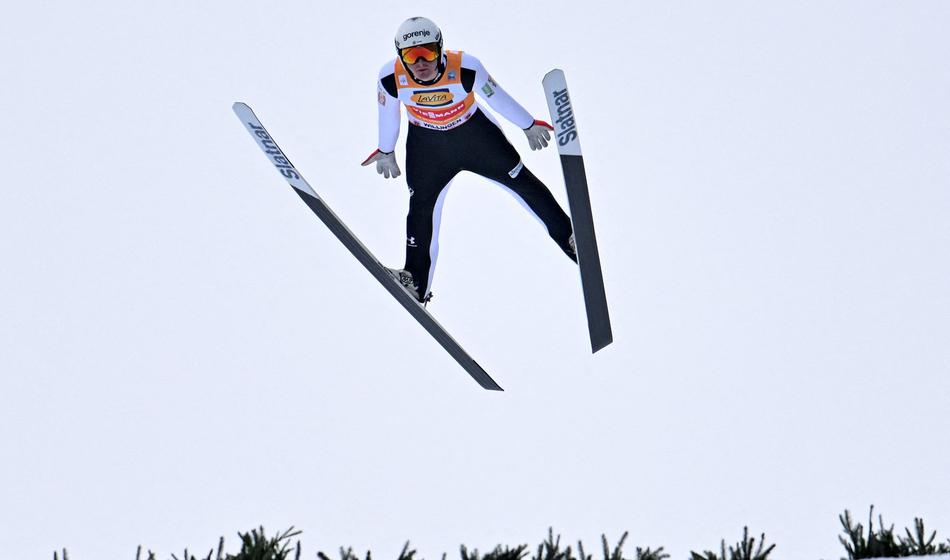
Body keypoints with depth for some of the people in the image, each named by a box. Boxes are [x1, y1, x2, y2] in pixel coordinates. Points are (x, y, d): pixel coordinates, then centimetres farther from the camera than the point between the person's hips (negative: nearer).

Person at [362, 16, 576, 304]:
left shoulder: (465, 68, -33)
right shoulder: (391, 78, -28)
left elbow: (497, 97, -15)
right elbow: (388, 115, -7)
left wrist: (529, 126, -1)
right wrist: (386, 151, 9)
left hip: (475, 134, -1)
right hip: (427, 145, 1)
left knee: (521, 181, 8)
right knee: (421, 207, -2)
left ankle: (568, 237, 24)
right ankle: (416, 281, 10)